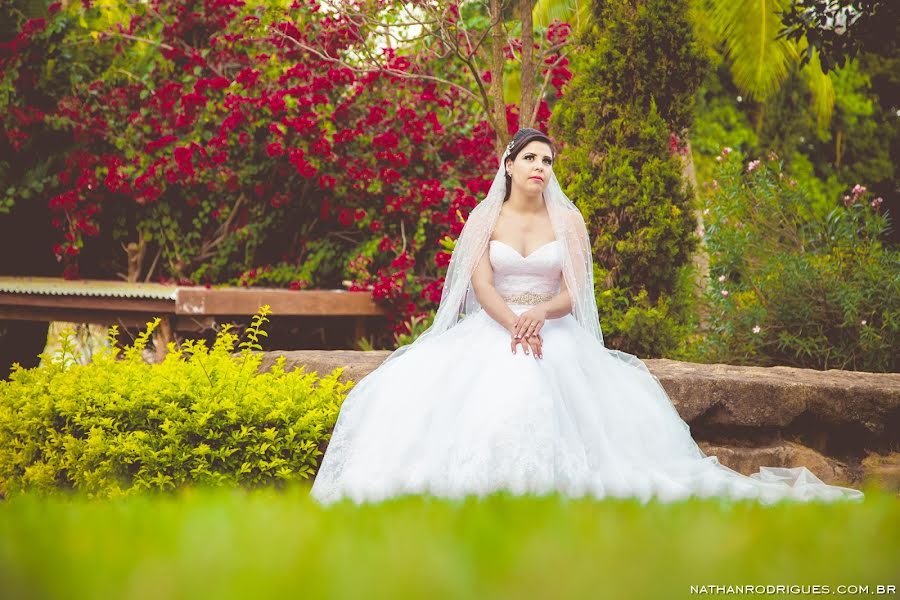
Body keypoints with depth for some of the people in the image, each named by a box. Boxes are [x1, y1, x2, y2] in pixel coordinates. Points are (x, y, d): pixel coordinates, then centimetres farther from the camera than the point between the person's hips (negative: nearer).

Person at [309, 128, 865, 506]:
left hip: (553, 334, 0)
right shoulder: (484, 217, 8)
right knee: (476, 395, -30)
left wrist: (539, 315, -21)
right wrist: (512, 324, -23)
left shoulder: (568, 220, 9)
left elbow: (572, 293, 1)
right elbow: (481, 284, -4)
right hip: (491, 331, 0)